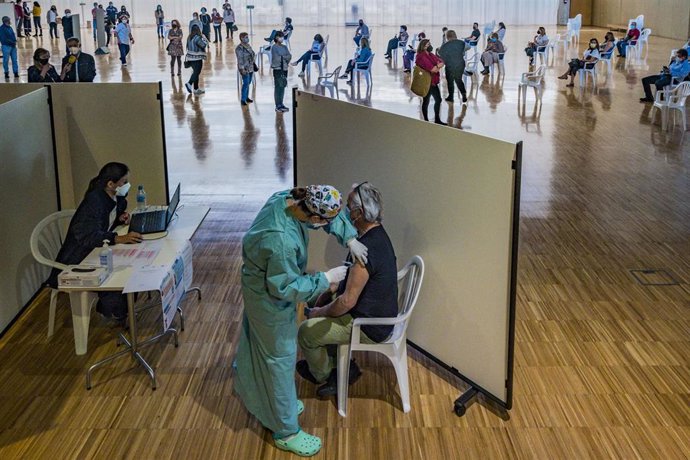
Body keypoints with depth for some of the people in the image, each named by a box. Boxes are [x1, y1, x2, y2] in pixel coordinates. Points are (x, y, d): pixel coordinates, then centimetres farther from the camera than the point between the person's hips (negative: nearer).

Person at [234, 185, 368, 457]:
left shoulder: (288, 198, -16)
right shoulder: (281, 241, -41)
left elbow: (331, 213, 1)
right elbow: (285, 288, -29)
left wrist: (350, 239, -9)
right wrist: (326, 279, -23)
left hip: (264, 286, 9)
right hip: (270, 299, -9)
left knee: (266, 349, 27)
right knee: (280, 357, 6)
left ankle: (275, 403, 50)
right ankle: (286, 432, 22)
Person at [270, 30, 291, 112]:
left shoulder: (284, 47, 12)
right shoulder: (274, 47, -6)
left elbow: (290, 56, 2)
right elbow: (276, 58, -14)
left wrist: (282, 57, -11)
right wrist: (285, 58, -6)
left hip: (284, 69, 6)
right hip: (277, 69, -6)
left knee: (283, 87, 9)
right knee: (278, 88, -6)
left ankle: (281, 104, 16)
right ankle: (278, 106, -4)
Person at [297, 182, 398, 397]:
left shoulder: (366, 250, -33)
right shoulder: (377, 233, -1)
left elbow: (348, 301, -28)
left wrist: (319, 313, -11)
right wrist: (332, 290, 7)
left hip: (370, 327, -10)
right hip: (377, 312, 10)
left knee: (306, 332, -5)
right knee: (318, 305, 19)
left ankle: (323, 374, 25)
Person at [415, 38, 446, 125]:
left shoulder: (431, 55, 12)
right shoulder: (421, 57, -18)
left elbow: (442, 62, 6)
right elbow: (432, 69, -25)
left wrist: (437, 67, -14)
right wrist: (438, 66, -5)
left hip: (433, 82, 9)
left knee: (438, 100, 15)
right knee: (426, 101, 3)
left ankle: (437, 120, 26)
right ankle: (426, 120, 15)